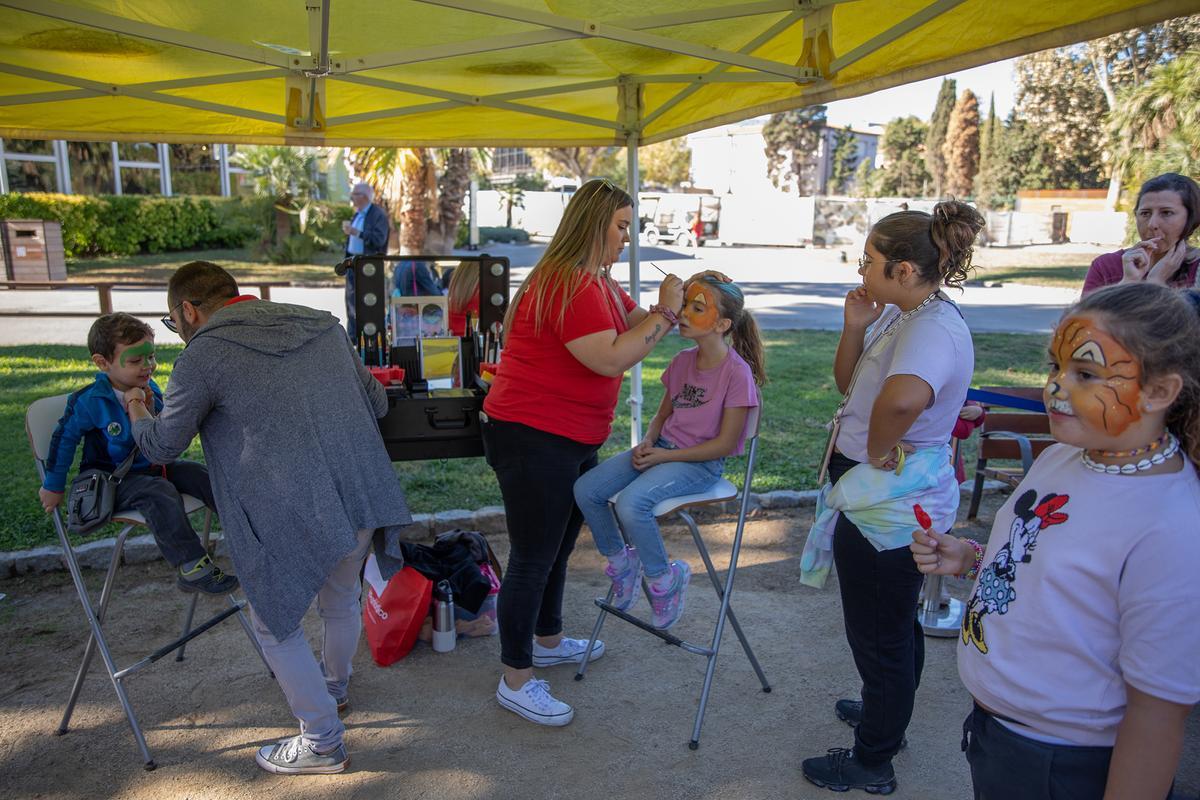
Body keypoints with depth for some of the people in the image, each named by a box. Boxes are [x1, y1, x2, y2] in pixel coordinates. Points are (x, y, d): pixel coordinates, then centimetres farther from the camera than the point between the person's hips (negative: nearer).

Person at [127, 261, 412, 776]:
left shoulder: (203, 353, -4)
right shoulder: (323, 324, 12)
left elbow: (162, 447, 8)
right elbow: (377, 402, 18)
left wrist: (137, 411, 29)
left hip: (294, 518, -6)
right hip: (365, 497, 7)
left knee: (275, 622, 17)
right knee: (340, 599, 29)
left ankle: (323, 742, 27)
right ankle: (334, 687, 56)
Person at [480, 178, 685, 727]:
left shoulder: (597, 283, 14)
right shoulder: (569, 285, -21)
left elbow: (635, 322, 17)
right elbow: (611, 359, -26)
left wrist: (669, 307, 0)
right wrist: (665, 314, -18)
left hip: (573, 443, 11)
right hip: (533, 440, -11)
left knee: (557, 547, 23)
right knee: (533, 559, -1)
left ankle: (547, 641, 43)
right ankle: (516, 681, 14)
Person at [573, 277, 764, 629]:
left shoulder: (737, 372, -14)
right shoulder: (682, 361, 7)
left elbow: (725, 444, -14)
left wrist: (665, 456, -16)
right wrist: (647, 443, -4)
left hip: (700, 464, -7)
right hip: (662, 450, 7)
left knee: (630, 503, -31)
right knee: (585, 489, -11)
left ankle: (665, 579, -4)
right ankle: (621, 561, 13)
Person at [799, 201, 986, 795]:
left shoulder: (934, 327, -25)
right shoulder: (899, 316, 6)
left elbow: (902, 398, -47)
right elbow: (848, 384, 11)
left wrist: (878, 451, -29)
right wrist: (855, 328, -4)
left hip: (888, 507, -10)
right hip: (891, 499, 10)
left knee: (879, 633, 8)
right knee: (895, 623, 27)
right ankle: (887, 713, 50)